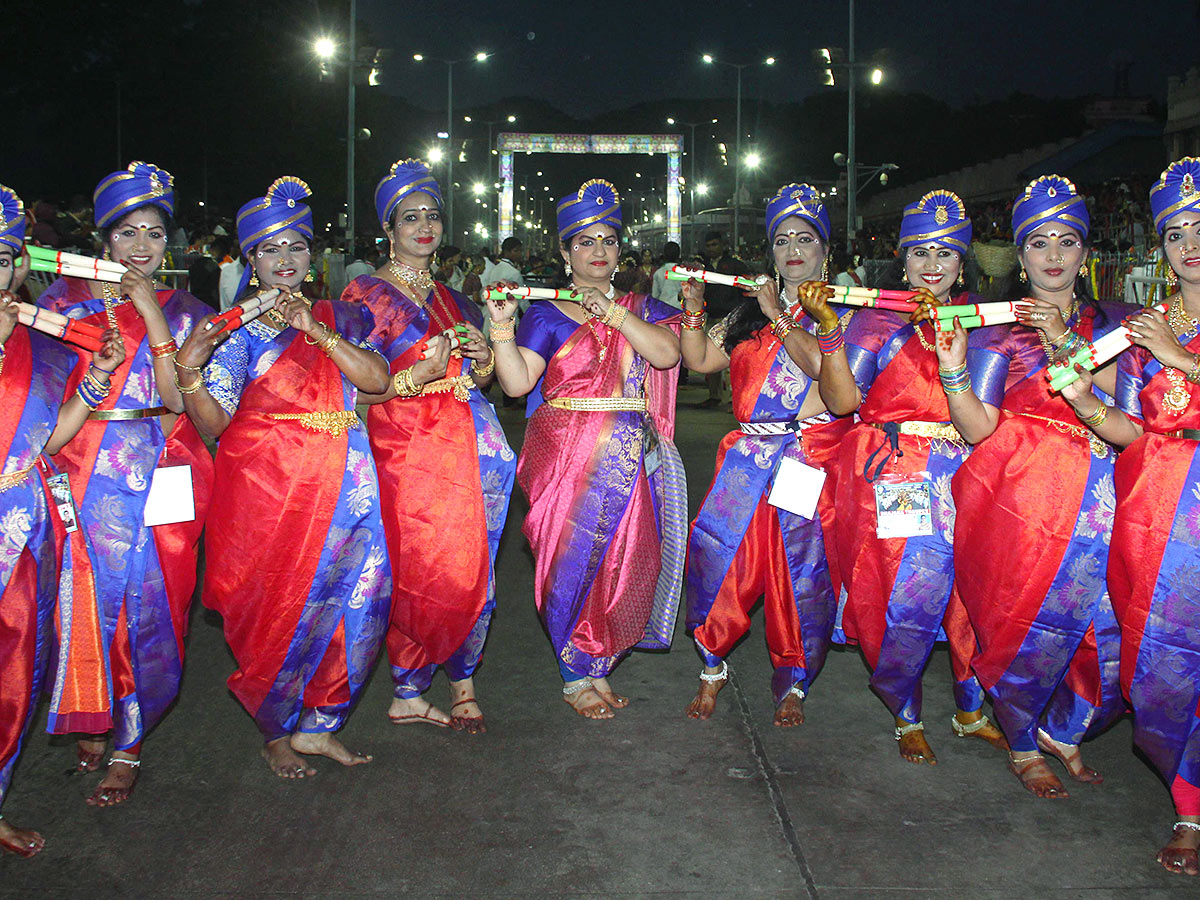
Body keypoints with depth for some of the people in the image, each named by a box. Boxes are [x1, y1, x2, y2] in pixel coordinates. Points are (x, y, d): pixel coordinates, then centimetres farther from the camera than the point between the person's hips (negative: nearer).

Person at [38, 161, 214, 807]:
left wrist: (151, 313, -12)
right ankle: (92, 721, 25)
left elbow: (180, 399, -8)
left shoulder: (184, 312, 7)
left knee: (149, 604, -1)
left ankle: (129, 745, 15)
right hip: (81, 476, 1)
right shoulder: (67, 297, 9)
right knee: (85, 601, 0)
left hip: (159, 479, 0)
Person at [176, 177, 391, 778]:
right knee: (277, 612, 1)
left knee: (352, 606, 2)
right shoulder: (238, 329, 3)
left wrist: (317, 331, -13)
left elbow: (378, 381, -5)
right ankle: (274, 735, 22)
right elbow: (214, 422, -3)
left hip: (343, 483, 3)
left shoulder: (338, 318, 12)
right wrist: (188, 369, -21)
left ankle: (316, 726, 20)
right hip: (265, 486, -3)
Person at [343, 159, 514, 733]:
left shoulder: (452, 298, 19)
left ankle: (463, 680, 16)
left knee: (474, 569, 2)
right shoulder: (367, 295, 1)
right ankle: (409, 695, 8)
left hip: (473, 444, 5)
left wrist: (482, 358, 3)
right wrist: (417, 375, -19)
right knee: (420, 571, -6)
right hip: (408, 447, -5)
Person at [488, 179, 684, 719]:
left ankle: (597, 667, 20)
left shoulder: (643, 308, 13)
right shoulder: (546, 314, 4)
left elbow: (667, 354, -7)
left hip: (634, 454, 3)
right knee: (573, 559, -3)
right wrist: (501, 325, -19)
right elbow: (517, 382, -7)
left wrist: (611, 311, -13)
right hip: (569, 455, -3)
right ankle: (575, 678, 13)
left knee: (625, 559, 3)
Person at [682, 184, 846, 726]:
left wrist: (781, 317, -9)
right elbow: (700, 360, 15)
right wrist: (693, 309, 1)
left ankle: (793, 684, 16)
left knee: (804, 569, -2)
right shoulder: (749, 312, 19)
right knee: (716, 551, -8)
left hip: (812, 455, -3)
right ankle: (713, 668, 11)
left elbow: (824, 366, -11)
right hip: (750, 454, 3)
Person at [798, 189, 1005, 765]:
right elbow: (843, 400, -8)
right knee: (906, 596, -5)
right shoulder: (877, 322, 3)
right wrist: (828, 329, -18)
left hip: (964, 471, 4)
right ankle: (906, 717, 16)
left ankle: (971, 711, 25)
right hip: (894, 475, -3)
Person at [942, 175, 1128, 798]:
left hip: (1098, 498, 3)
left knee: (1114, 635, 1)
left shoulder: (1112, 323, 14)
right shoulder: (997, 330, 5)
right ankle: (1022, 748, 24)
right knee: (1028, 627, 0)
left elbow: (1122, 400, -5)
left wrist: (1066, 343, -15)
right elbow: (979, 429, -3)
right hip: (1021, 492, -3)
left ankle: (1060, 730, 26)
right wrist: (953, 369, -17)